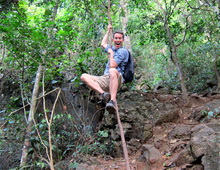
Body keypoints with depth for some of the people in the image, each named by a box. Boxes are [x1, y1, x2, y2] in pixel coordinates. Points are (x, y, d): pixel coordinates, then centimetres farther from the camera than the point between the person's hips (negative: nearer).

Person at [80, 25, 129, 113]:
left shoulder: (123, 51, 1)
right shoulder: (112, 48, 27)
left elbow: (112, 66, -11)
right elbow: (103, 44, 48)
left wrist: (111, 53, 3)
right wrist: (108, 31, 48)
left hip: (116, 79, -8)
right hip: (104, 79, 8)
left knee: (113, 71, -43)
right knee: (83, 76, -11)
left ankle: (113, 101, -51)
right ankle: (103, 94, -32)